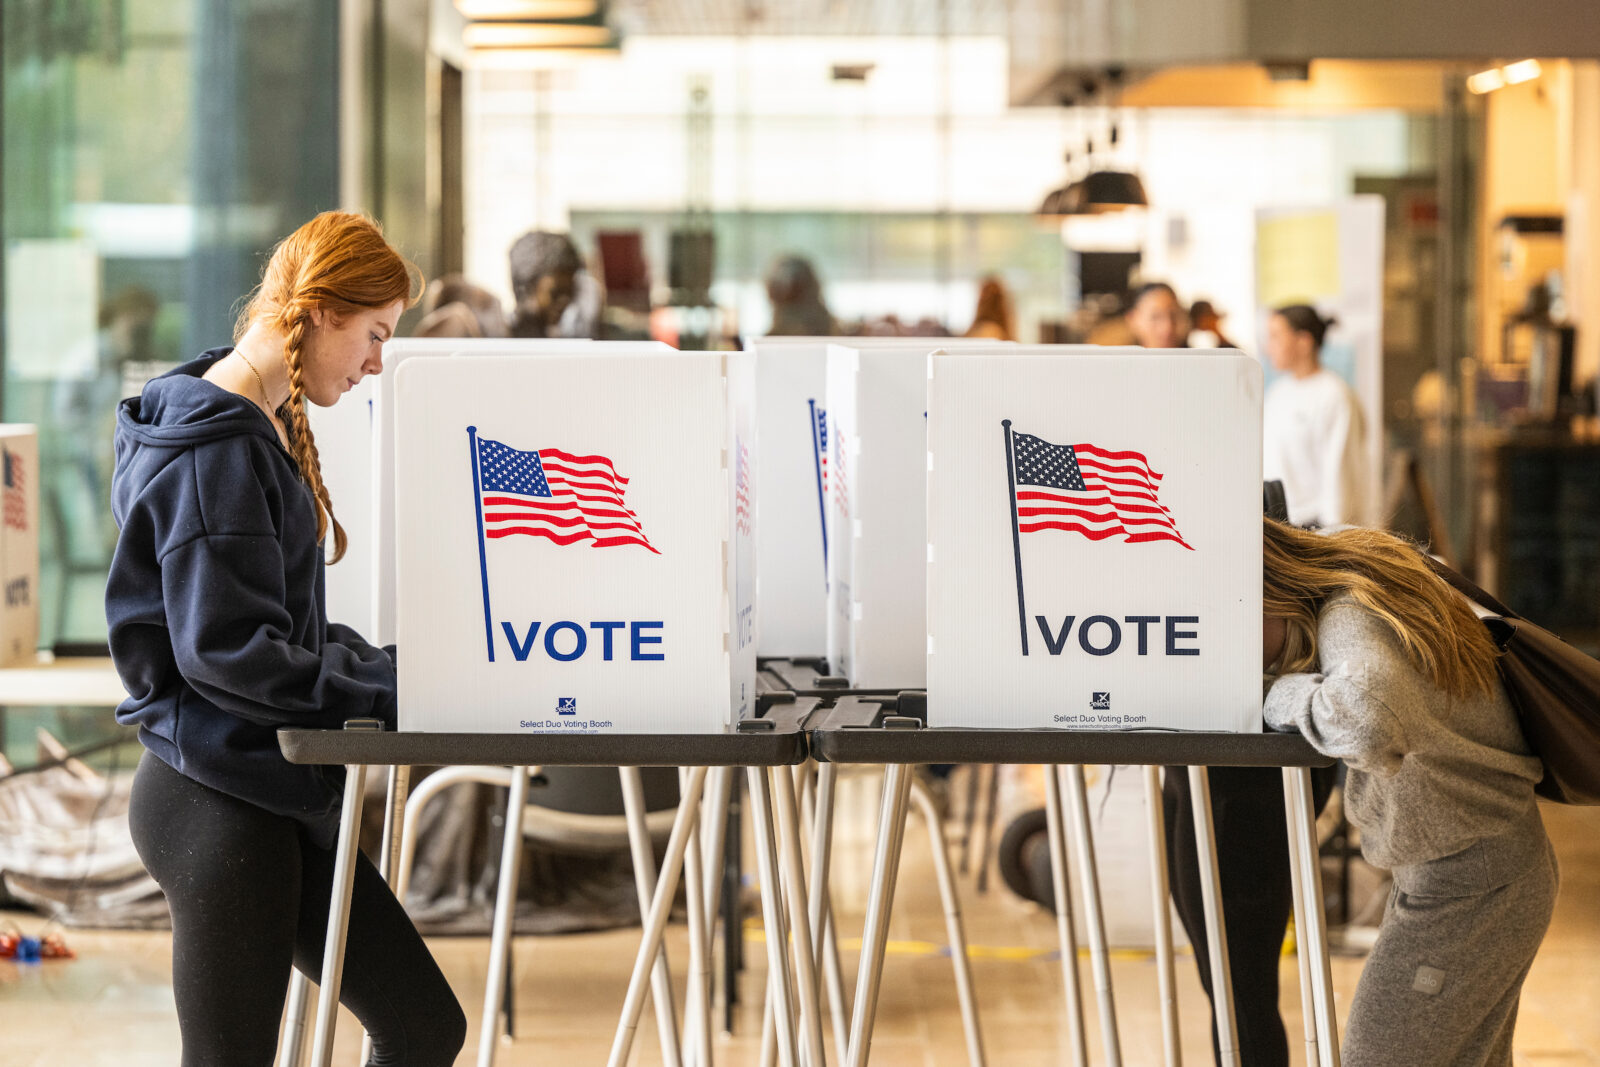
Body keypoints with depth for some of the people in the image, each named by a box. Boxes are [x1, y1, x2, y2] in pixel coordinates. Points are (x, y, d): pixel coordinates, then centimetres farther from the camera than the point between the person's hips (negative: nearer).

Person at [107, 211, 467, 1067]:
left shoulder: (270, 432, 14)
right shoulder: (214, 450, -17)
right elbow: (228, 651, -22)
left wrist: (383, 667, 4)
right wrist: (395, 687, -19)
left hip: (277, 799, 10)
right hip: (218, 808, -10)